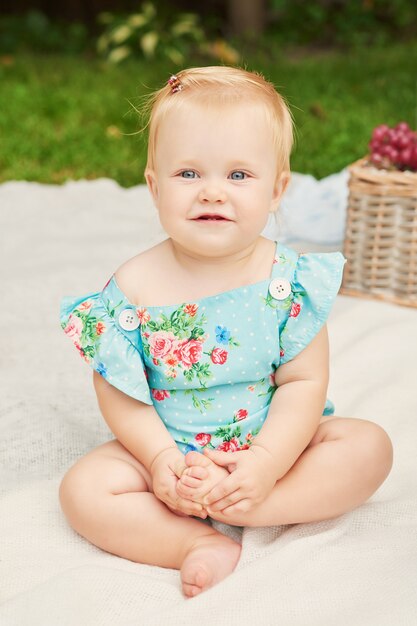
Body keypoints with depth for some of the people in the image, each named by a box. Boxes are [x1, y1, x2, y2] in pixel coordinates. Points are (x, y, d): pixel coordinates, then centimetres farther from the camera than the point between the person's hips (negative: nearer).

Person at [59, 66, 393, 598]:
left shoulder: (289, 279, -12)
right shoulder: (133, 288, -13)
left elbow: (305, 381, -12)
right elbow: (116, 390, -8)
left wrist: (266, 463, -25)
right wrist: (160, 459, -22)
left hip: (274, 443, 1)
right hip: (166, 450, 0)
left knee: (370, 446, -19)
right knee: (83, 490, -22)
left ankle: (238, 510, -26)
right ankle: (204, 545, -27)